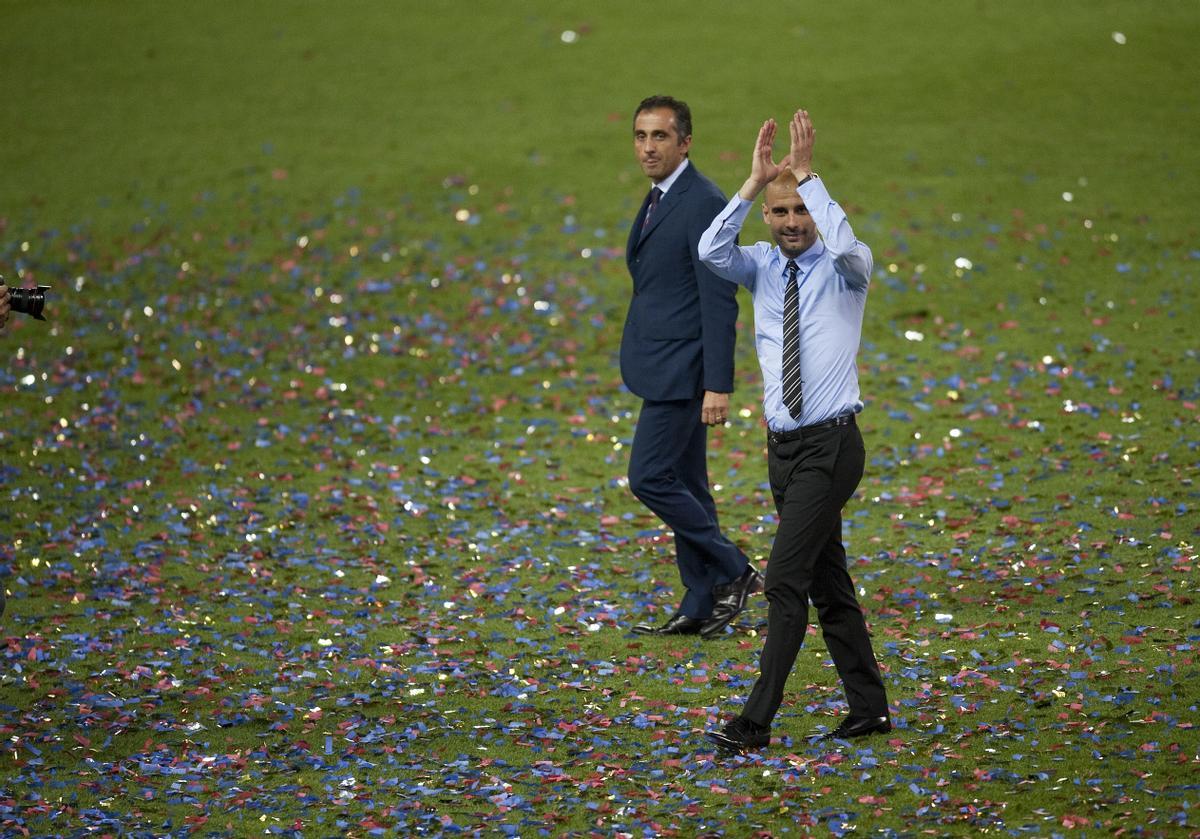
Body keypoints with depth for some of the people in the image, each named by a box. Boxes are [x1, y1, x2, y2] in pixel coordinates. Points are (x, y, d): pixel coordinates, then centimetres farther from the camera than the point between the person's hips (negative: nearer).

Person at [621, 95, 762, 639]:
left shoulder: (703, 204, -16)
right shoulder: (660, 200, 14)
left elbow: (720, 302, -19)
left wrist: (718, 385, -22)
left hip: (681, 370, -10)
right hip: (663, 369, 10)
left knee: (650, 478, -9)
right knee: (683, 485, 11)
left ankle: (733, 572, 2)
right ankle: (702, 606, 15)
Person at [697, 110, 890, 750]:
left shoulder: (845, 268, -5)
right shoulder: (760, 266, 6)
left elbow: (846, 245, -30)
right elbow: (712, 251, -14)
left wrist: (807, 175, -27)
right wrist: (754, 181, -22)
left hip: (831, 445, -6)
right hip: (784, 445, 6)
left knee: (785, 578, -14)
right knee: (827, 581, 12)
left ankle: (756, 721, -15)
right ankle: (868, 708, 21)